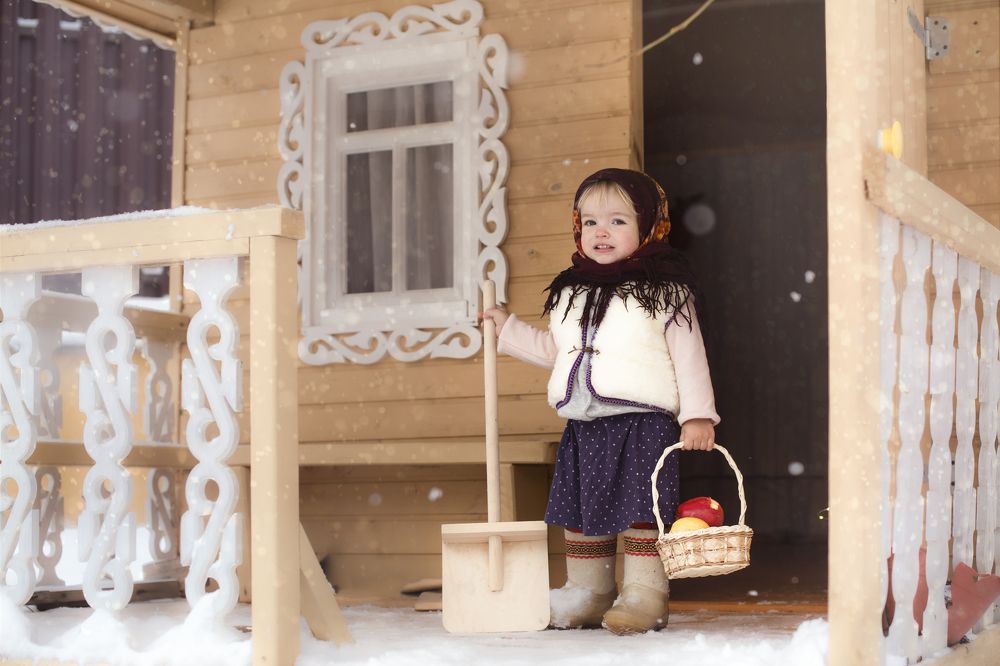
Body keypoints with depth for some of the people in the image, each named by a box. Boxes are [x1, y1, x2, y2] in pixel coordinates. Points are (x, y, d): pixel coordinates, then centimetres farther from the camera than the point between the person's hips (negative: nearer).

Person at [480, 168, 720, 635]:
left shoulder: (664, 290, -2)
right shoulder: (570, 292, 15)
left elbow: (688, 353, -3)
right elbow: (553, 350, 26)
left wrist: (697, 414, -8)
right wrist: (507, 329, 21)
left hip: (642, 420, -6)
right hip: (583, 425, 6)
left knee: (639, 510, -6)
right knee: (579, 511, 9)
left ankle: (644, 595, 2)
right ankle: (586, 595, 20)